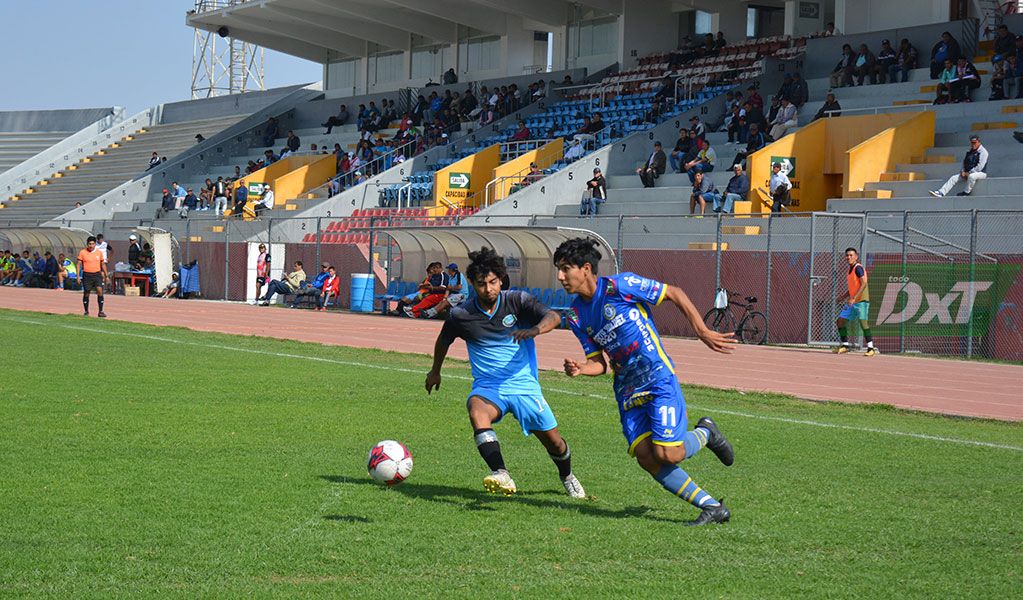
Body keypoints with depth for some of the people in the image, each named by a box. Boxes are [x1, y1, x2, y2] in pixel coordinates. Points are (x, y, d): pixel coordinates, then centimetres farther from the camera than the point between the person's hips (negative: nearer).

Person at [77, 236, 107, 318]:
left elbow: (103, 264, 15)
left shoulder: (99, 252, 6)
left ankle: (101, 311, -9)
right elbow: (79, 264, 1)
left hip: (97, 274, 1)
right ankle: (86, 312, 20)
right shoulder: (82, 252, -1)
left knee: (100, 291, -13)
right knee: (86, 293, 5)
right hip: (87, 275, -1)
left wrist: (106, 275, 15)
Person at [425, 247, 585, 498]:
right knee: (476, 411, -36)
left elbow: (553, 317, -22)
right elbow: (444, 339, 19)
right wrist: (435, 371, 32)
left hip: (524, 385, 0)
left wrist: (535, 330, -44)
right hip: (487, 387, 0)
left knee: (554, 443, 5)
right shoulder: (461, 315, -2)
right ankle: (501, 476, -52)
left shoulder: (518, 301, -7)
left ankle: (567, 476, 42)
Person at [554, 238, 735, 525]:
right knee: (645, 456, -10)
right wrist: (579, 369, -15)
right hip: (627, 389, 6)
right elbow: (599, 364, 8)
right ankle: (712, 507, 1)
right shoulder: (576, 315, 6)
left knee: (667, 454, -17)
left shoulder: (620, 286, -12)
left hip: (659, 378, -6)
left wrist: (703, 332, -8)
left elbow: (675, 294, -4)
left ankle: (705, 433, 18)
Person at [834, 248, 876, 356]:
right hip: (852, 301, 10)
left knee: (863, 322, -17)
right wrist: (843, 297, 18)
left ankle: (871, 348, -13)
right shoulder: (850, 270, 17)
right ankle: (845, 345, 17)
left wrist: (854, 298, -25)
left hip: (861, 300, -10)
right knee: (840, 321, 7)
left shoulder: (858, 268, -10)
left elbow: (863, 284, -20)